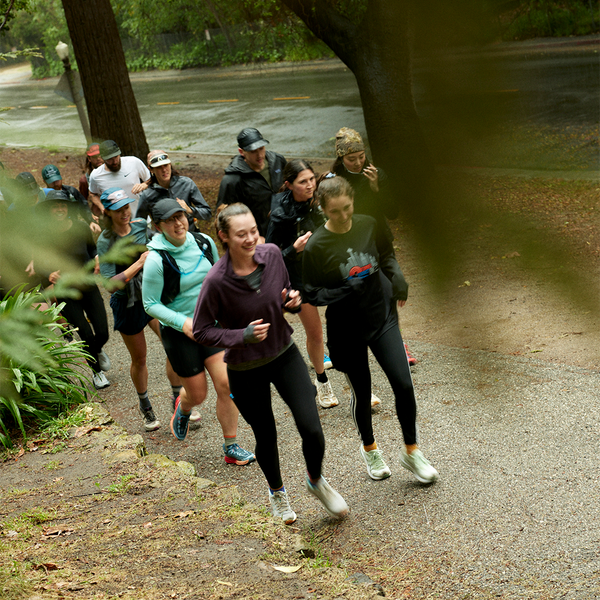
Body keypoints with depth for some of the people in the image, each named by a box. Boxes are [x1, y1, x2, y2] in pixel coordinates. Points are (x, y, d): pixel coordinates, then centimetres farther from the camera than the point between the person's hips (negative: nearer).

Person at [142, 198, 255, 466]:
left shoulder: (204, 243, -4)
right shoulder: (157, 260, -19)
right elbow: (151, 304, -14)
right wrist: (182, 322, -25)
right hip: (179, 333, -4)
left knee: (227, 384, -8)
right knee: (197, 394, 7)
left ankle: (231, 448, 6)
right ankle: (182, 409, 46)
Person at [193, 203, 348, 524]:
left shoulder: (272, 254, -12)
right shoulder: (216, 280, -25)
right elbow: (201, 331, -15)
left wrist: (293, 301, -15)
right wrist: (243, 335, -27)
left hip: (285, 355, 3)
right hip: (245, 370, -3)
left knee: (312, 430, -6)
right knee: (266, 437, 14)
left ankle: (316, 481, 28)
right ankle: (276, 490, 46)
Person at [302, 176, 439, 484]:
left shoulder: (368, 225, -5)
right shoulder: (316, 246, -17)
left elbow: (386, 255, 15)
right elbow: (312, 294, -11)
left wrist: (398, 280, -2)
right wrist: (347, 289, -26)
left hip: (382, 317, 3)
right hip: (347, 329, -3)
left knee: (404, 385, -4)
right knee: (362, 392, 12)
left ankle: (412, 451, 17)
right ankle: (369, 448, 39)